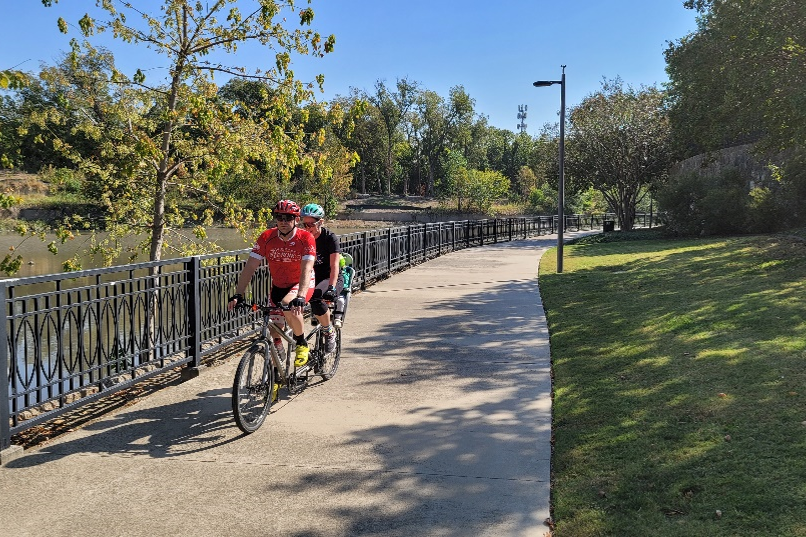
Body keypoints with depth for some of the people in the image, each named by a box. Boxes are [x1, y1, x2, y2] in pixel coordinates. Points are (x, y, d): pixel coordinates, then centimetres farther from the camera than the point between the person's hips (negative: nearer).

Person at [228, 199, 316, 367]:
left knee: (289, 307, -36)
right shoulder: (267, 237, -13)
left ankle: (302, 344, -11)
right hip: (278, 286, 4)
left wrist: (300, 297, -45)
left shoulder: (306, 238, -21)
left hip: (301, 284, -4)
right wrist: (238, 294, -26)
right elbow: (250, 267, -16)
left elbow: (306, 270, -31)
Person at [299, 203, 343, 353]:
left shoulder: (330, 237, -11)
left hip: (330, 280, -4)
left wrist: (331, 287, -33)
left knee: (316, 298, -35)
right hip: (312, 279, 4)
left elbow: (334, 265, -19)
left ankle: (330, 332, -11)